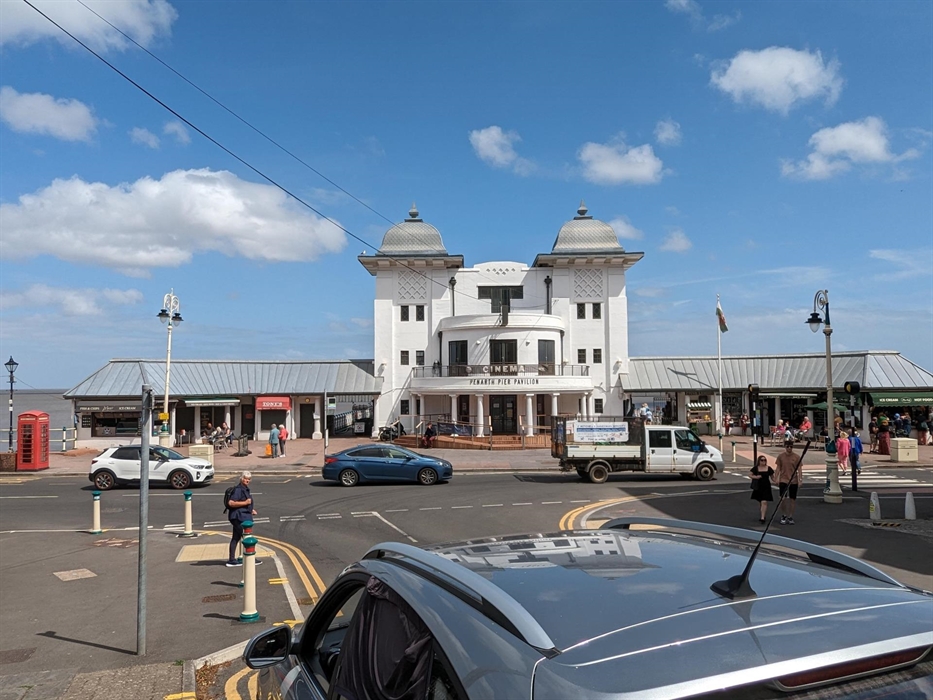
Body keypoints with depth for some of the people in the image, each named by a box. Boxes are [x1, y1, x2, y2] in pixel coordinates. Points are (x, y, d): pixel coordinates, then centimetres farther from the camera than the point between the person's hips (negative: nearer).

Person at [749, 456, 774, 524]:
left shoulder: (768, 469, -1)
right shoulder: (756, 468, -3)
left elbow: (772, 476, 8)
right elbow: (750, 474, 1)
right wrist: (755, 477, -17)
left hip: (766, 487, -1)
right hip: (758, 487, 1)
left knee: (764, 502, -13)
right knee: (760, 503, 15)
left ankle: (762, 517, -15)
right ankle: (760, 516, 32)